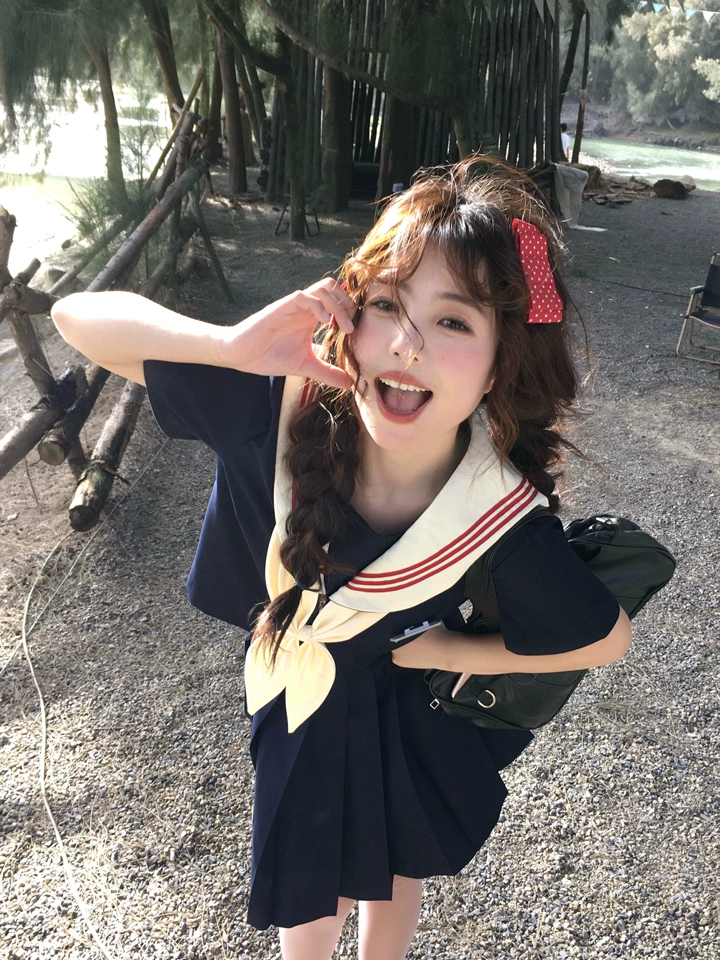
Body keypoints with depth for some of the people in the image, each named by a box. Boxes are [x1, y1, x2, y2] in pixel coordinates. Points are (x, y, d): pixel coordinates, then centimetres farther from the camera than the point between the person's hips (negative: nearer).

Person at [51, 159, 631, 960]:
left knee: (392, 875, 31)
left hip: (406, 713, -1)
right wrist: (233, 345, -44)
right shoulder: (282, 411, -33)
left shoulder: (507, 526, -36)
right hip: (298, 705, 1)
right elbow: (78, 317, -27)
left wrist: (437, 650, -16)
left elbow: (607, 640, -16)